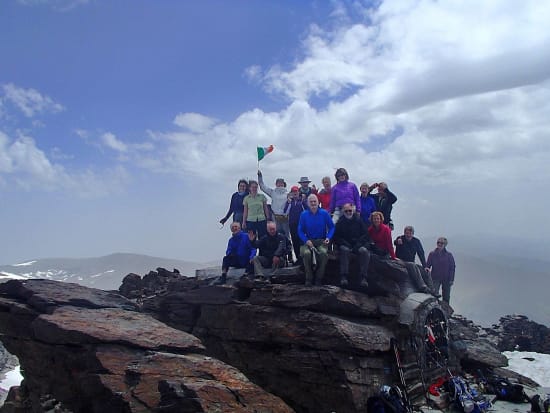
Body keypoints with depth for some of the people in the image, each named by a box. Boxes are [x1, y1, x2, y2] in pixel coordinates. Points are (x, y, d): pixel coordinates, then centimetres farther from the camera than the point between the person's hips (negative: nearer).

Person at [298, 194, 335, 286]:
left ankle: (319, 279, -15)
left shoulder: (324, 213, 0)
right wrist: (306, 241, -13)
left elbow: (331, 227, 7)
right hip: (308, 241, 0)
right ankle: (308, 279, -15)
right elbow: (300, 230, 3)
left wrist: (328, 238, -10)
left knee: (323, 253, -33)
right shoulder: (304, 215, 1)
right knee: (306, 253, -32)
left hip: (321, 241, 0)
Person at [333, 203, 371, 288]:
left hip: (358, 245, 1)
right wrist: (346, 244, -11)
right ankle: (344, 277, -38)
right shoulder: (340, 222, 7)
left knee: (364, 251, -29)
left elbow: (365, 234, 6)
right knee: (344, 250, -34)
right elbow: (336, 237, 4)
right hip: (345, 245, -1)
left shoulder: (359, 220, 9)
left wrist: (358, 244, -8)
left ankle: (363, 277, -30)